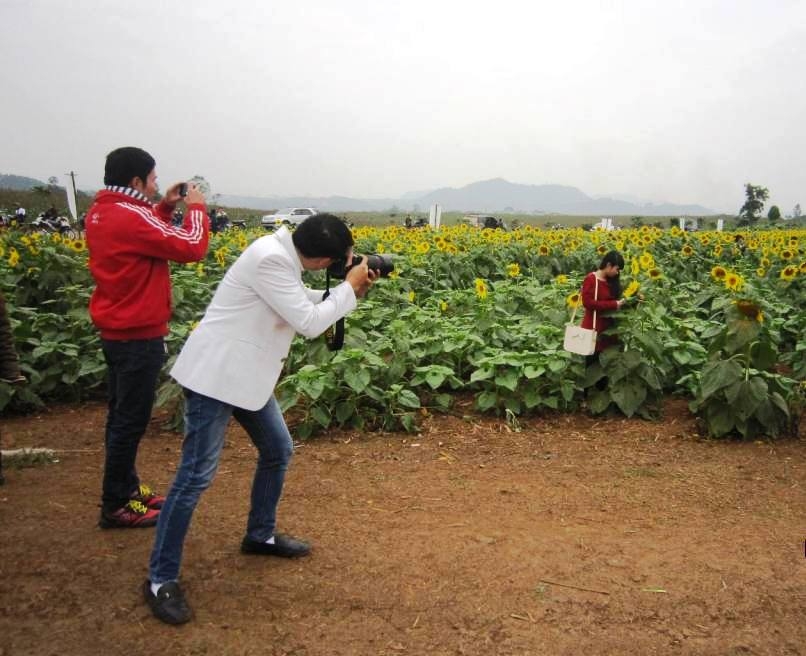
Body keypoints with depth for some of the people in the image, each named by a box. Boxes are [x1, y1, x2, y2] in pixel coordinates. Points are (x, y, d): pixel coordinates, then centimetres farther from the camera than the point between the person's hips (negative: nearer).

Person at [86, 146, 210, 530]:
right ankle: (115, 506, 9)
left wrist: (164, 208, 11)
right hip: (138, 335, -10)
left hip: (115, 331, 10)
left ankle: (127, 488, 29)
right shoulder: (131, 215, -21)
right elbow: (191, 248, -20)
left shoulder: (100, 212, 8)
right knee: (131, 419, -1)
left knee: (122, 413, 17)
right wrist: (197, 207, -5)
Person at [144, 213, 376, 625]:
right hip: (215, 374, -10)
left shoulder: (284, 253, 4)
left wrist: (348, 289, 4)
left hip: (246, 374, 10)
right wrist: (350, 287, -10)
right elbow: (309, 324, -22)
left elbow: (302, 305, 16)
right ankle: (160, 579, 7)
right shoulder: (271, 259, -25)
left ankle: (260, 535, 36)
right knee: (196, 475, -6)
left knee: (278, 449, 17)